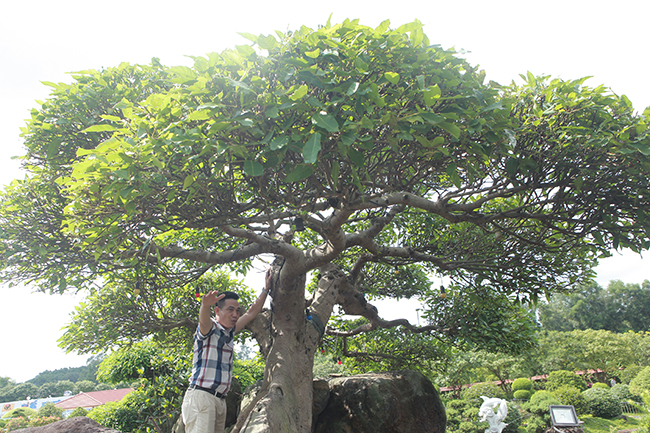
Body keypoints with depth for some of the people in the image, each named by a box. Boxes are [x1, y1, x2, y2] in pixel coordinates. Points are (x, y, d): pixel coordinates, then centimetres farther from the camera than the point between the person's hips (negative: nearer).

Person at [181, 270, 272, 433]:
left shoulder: (229, 332, 19)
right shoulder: (209, 328, -2)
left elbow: (251, 313, 24)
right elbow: (203, 321, -26)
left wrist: (266, 288, 22)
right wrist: (205, 305, -49)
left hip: (220, 400, 7)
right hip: (201, 395, -7)